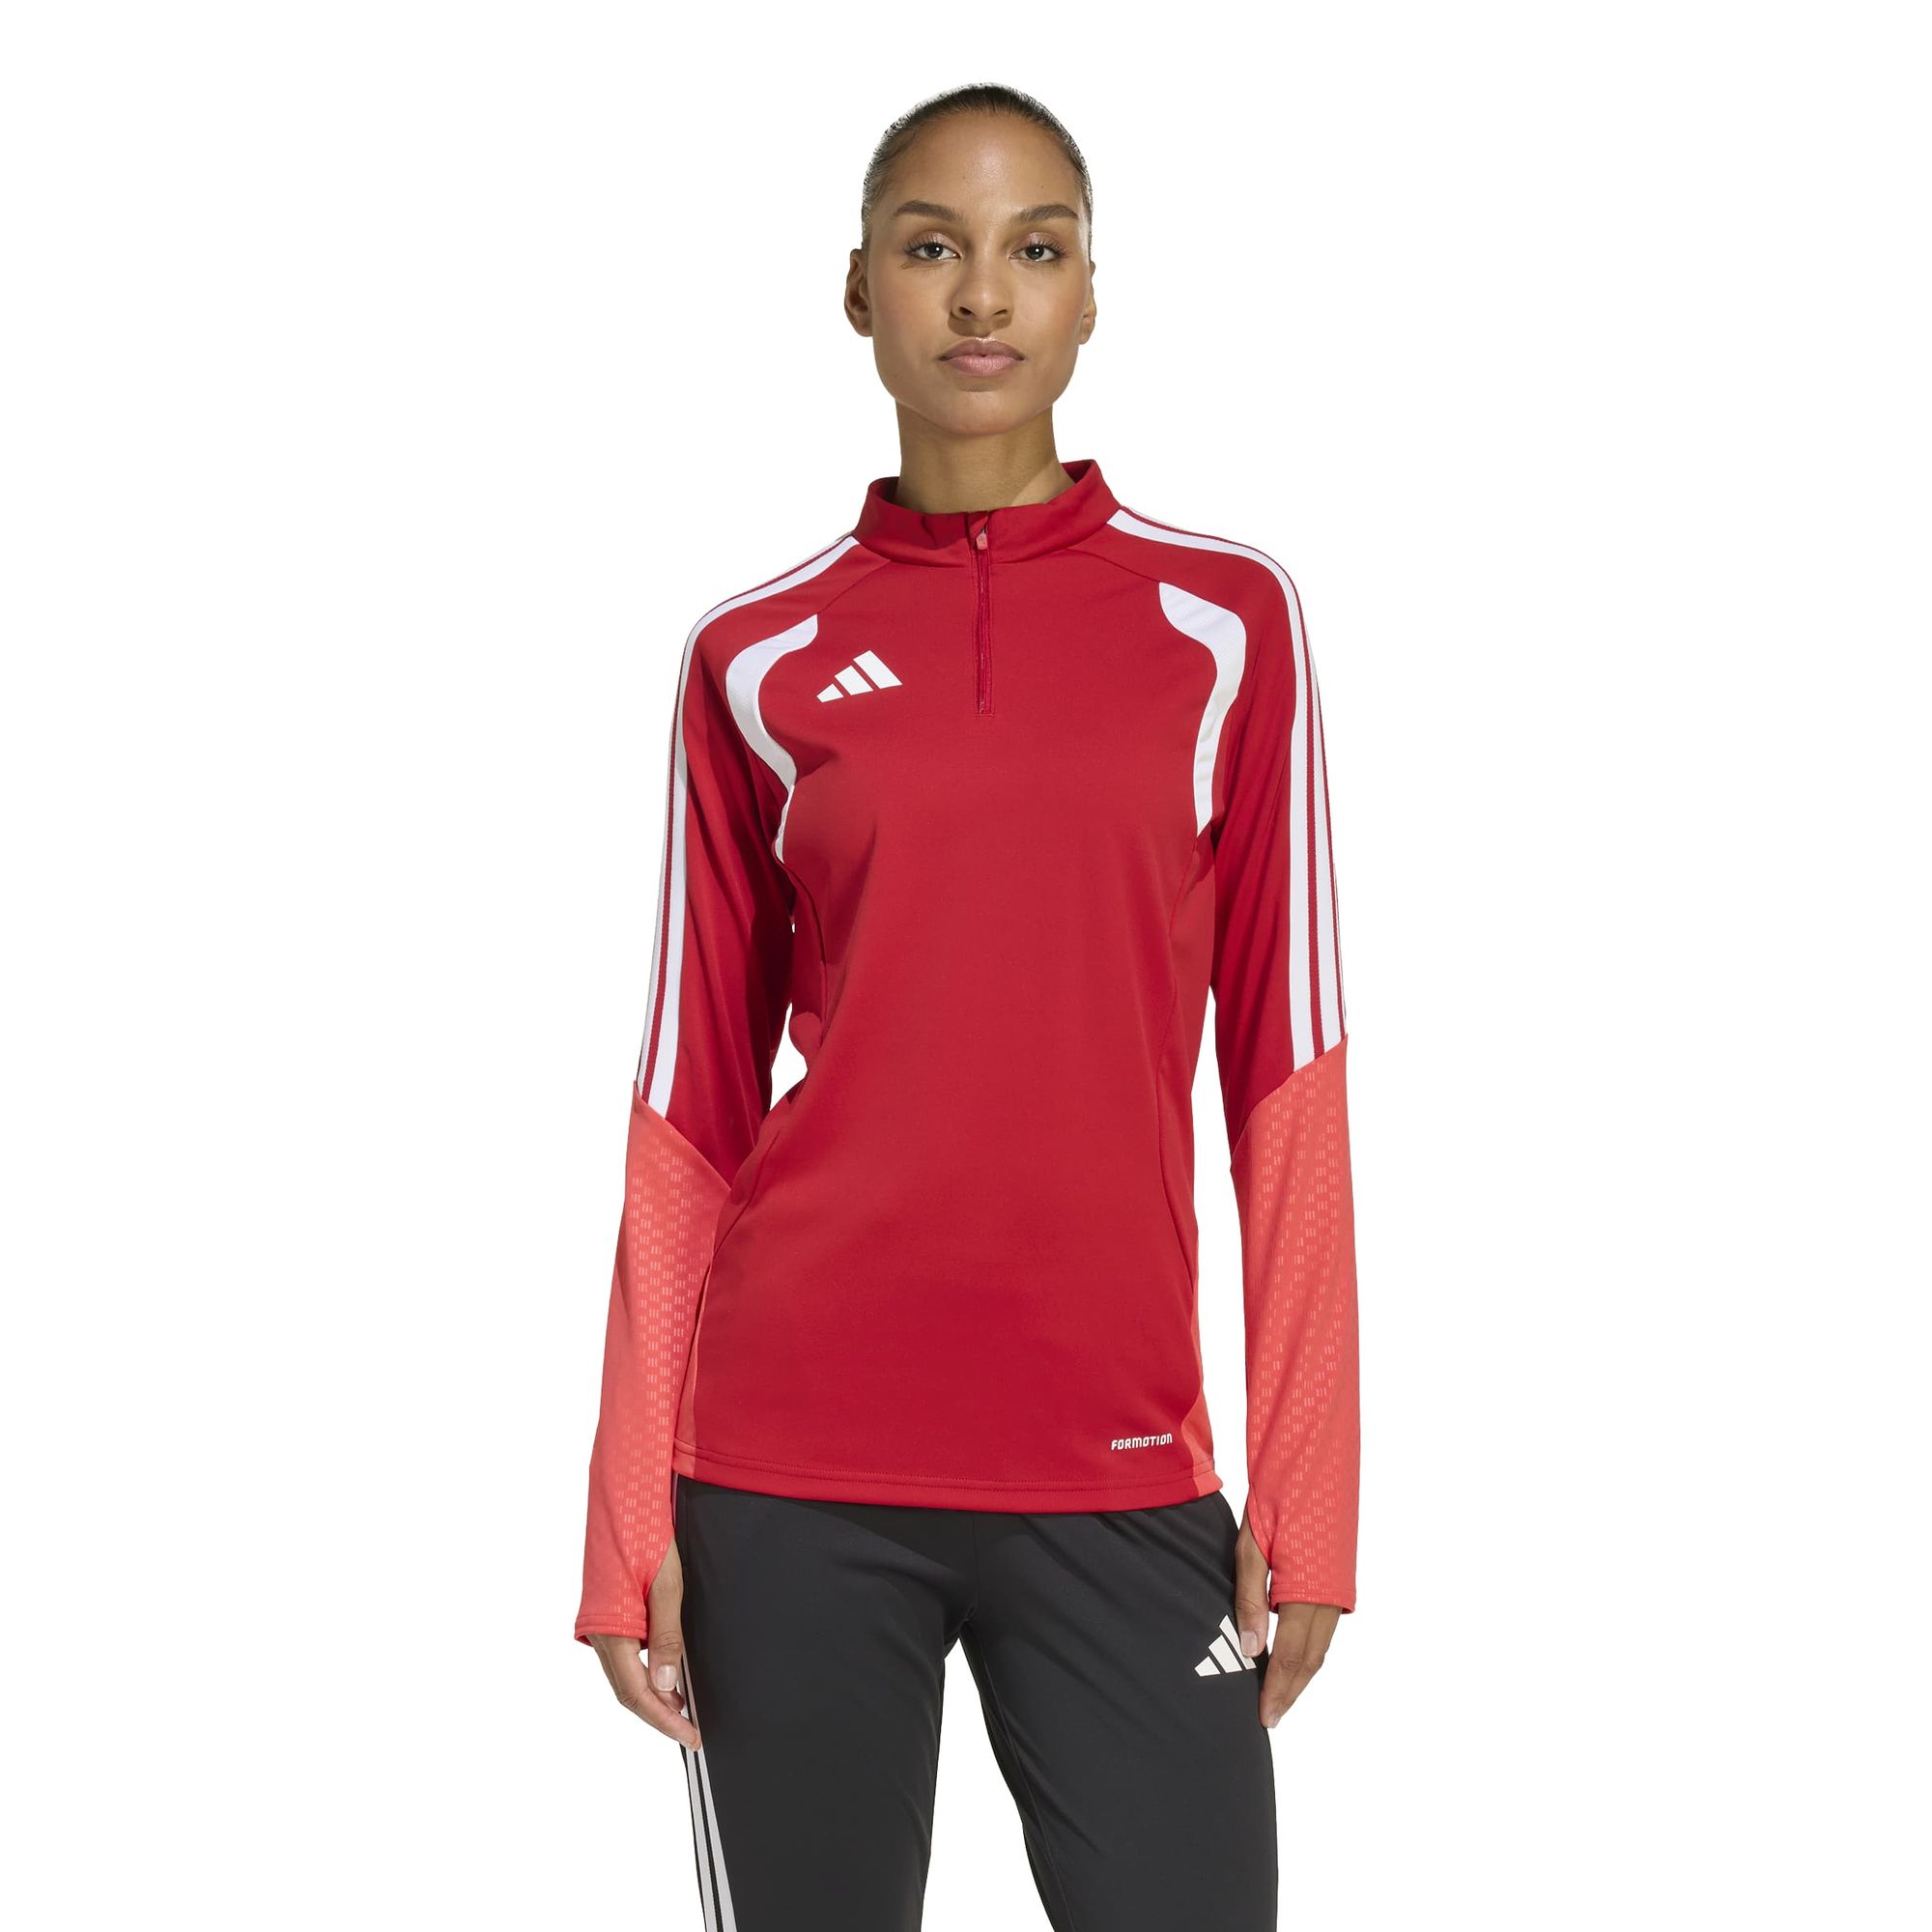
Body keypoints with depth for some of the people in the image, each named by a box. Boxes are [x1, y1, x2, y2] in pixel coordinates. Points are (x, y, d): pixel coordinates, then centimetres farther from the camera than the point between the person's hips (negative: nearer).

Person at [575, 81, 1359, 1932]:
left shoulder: (1226, 624, 5)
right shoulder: (755, 661, 5)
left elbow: (1285, 1075, 4)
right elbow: (689, 1110, 7)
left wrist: (1306, 1496, -1)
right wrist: (629, 1523, 2)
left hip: (1117, 1480, 0)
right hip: (789, 1474, 0)